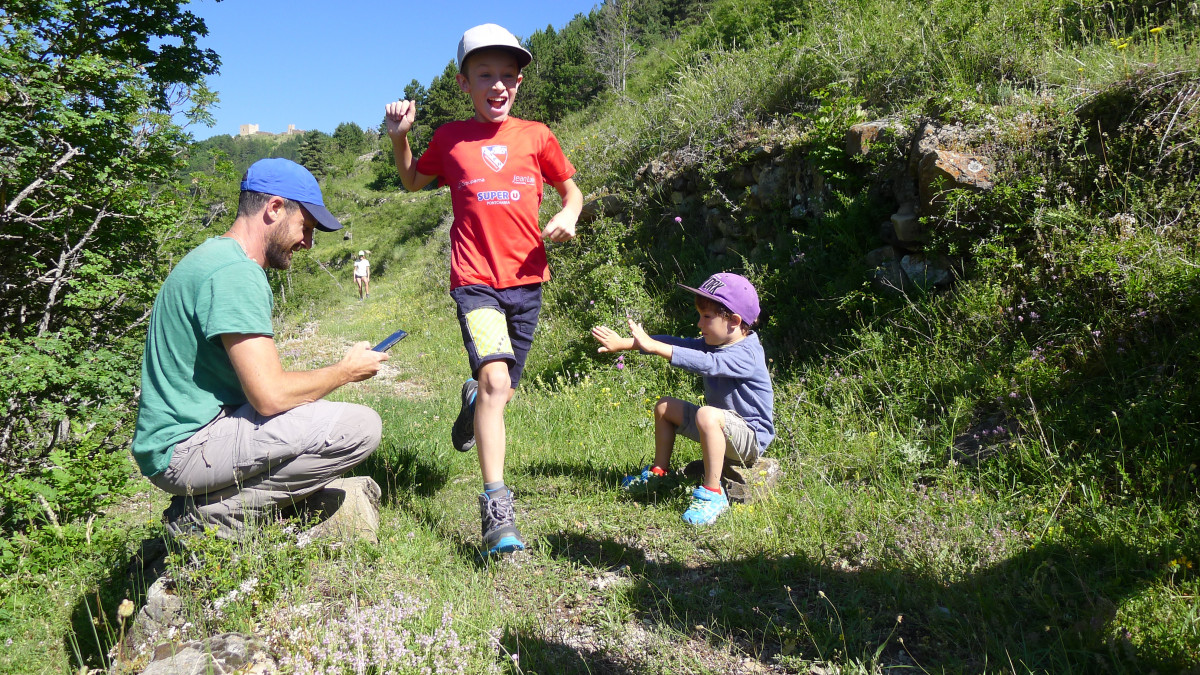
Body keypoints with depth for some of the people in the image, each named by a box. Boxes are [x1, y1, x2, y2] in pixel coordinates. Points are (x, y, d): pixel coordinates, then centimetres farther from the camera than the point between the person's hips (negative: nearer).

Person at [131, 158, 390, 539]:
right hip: (188, 447, -11)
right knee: (360, 427, -19)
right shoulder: (236, 274, -18)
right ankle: (213, 515, -9)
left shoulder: (213, 255, 15)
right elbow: (270, 394, -23)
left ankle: (209, 504, 10)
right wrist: (346, 371, -8)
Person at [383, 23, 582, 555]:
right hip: (475, 280, -2)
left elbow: (571, 191, 16)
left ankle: (473, 398, 51)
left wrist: (567, 217, -6)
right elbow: (413, 182, 22)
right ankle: (496, 506, -17)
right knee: (495, 378, -23)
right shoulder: (450, 138, 5)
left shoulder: (536, 136, 5)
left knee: (501, 391, 12)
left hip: (526, 280, 3)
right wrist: (399, 137, 5)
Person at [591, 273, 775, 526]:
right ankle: (658, 472, 24)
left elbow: (706, 364, -40)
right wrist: (624, 343, -11)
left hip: (751, 438, -9)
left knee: (707, 415, -39)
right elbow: (676, 343, -2)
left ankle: (712, 493, -29)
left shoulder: (746, 355, -25)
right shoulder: (712, 343, 3)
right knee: (664, 407, 15)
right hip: (722, 428, 10)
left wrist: (653, 346, -43)